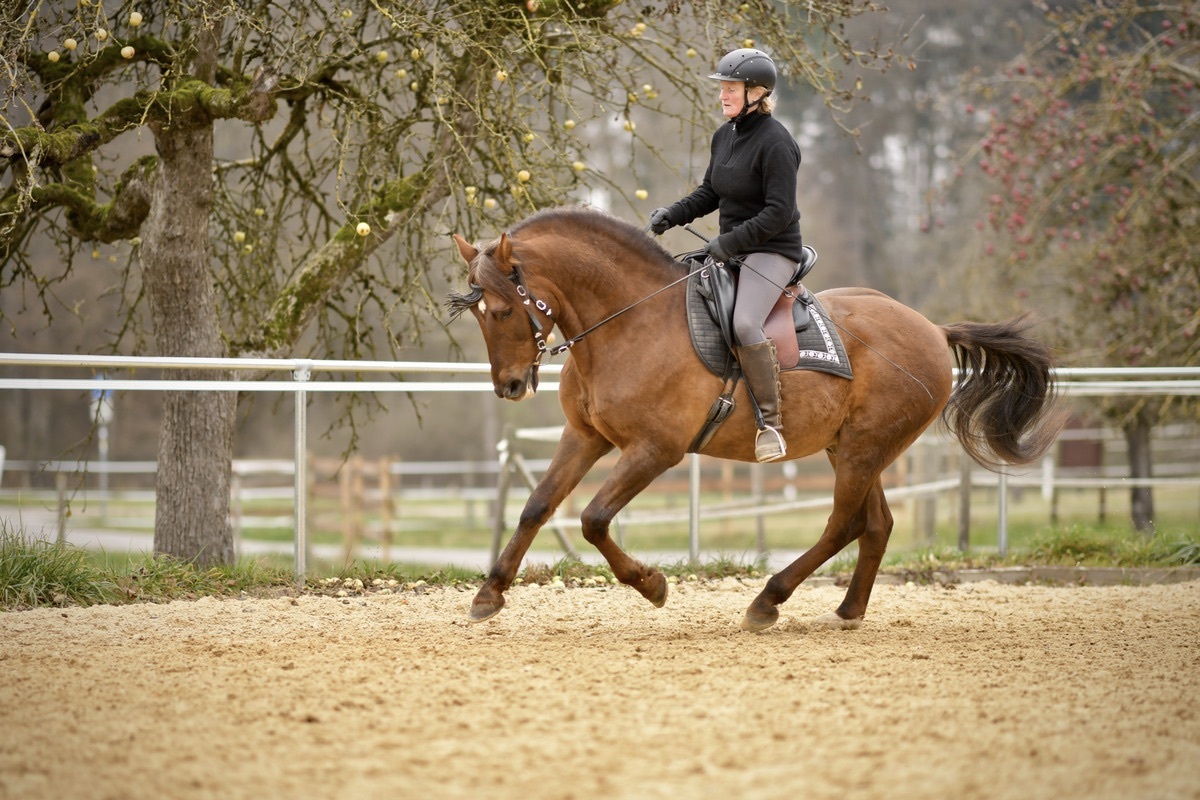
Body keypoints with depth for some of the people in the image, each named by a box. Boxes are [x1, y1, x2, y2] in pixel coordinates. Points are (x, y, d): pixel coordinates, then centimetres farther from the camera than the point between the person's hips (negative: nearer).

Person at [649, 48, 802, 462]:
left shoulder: (775, 143, -18)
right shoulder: (724, 135, 9)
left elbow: (779, 212, -22)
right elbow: (709, 193, 19)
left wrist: (731, 242, -26)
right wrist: (672, 214, 1)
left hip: (772, 251, -10)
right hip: (731, 250, 10)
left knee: (744, 324, -32)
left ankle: (770, 421, -22)